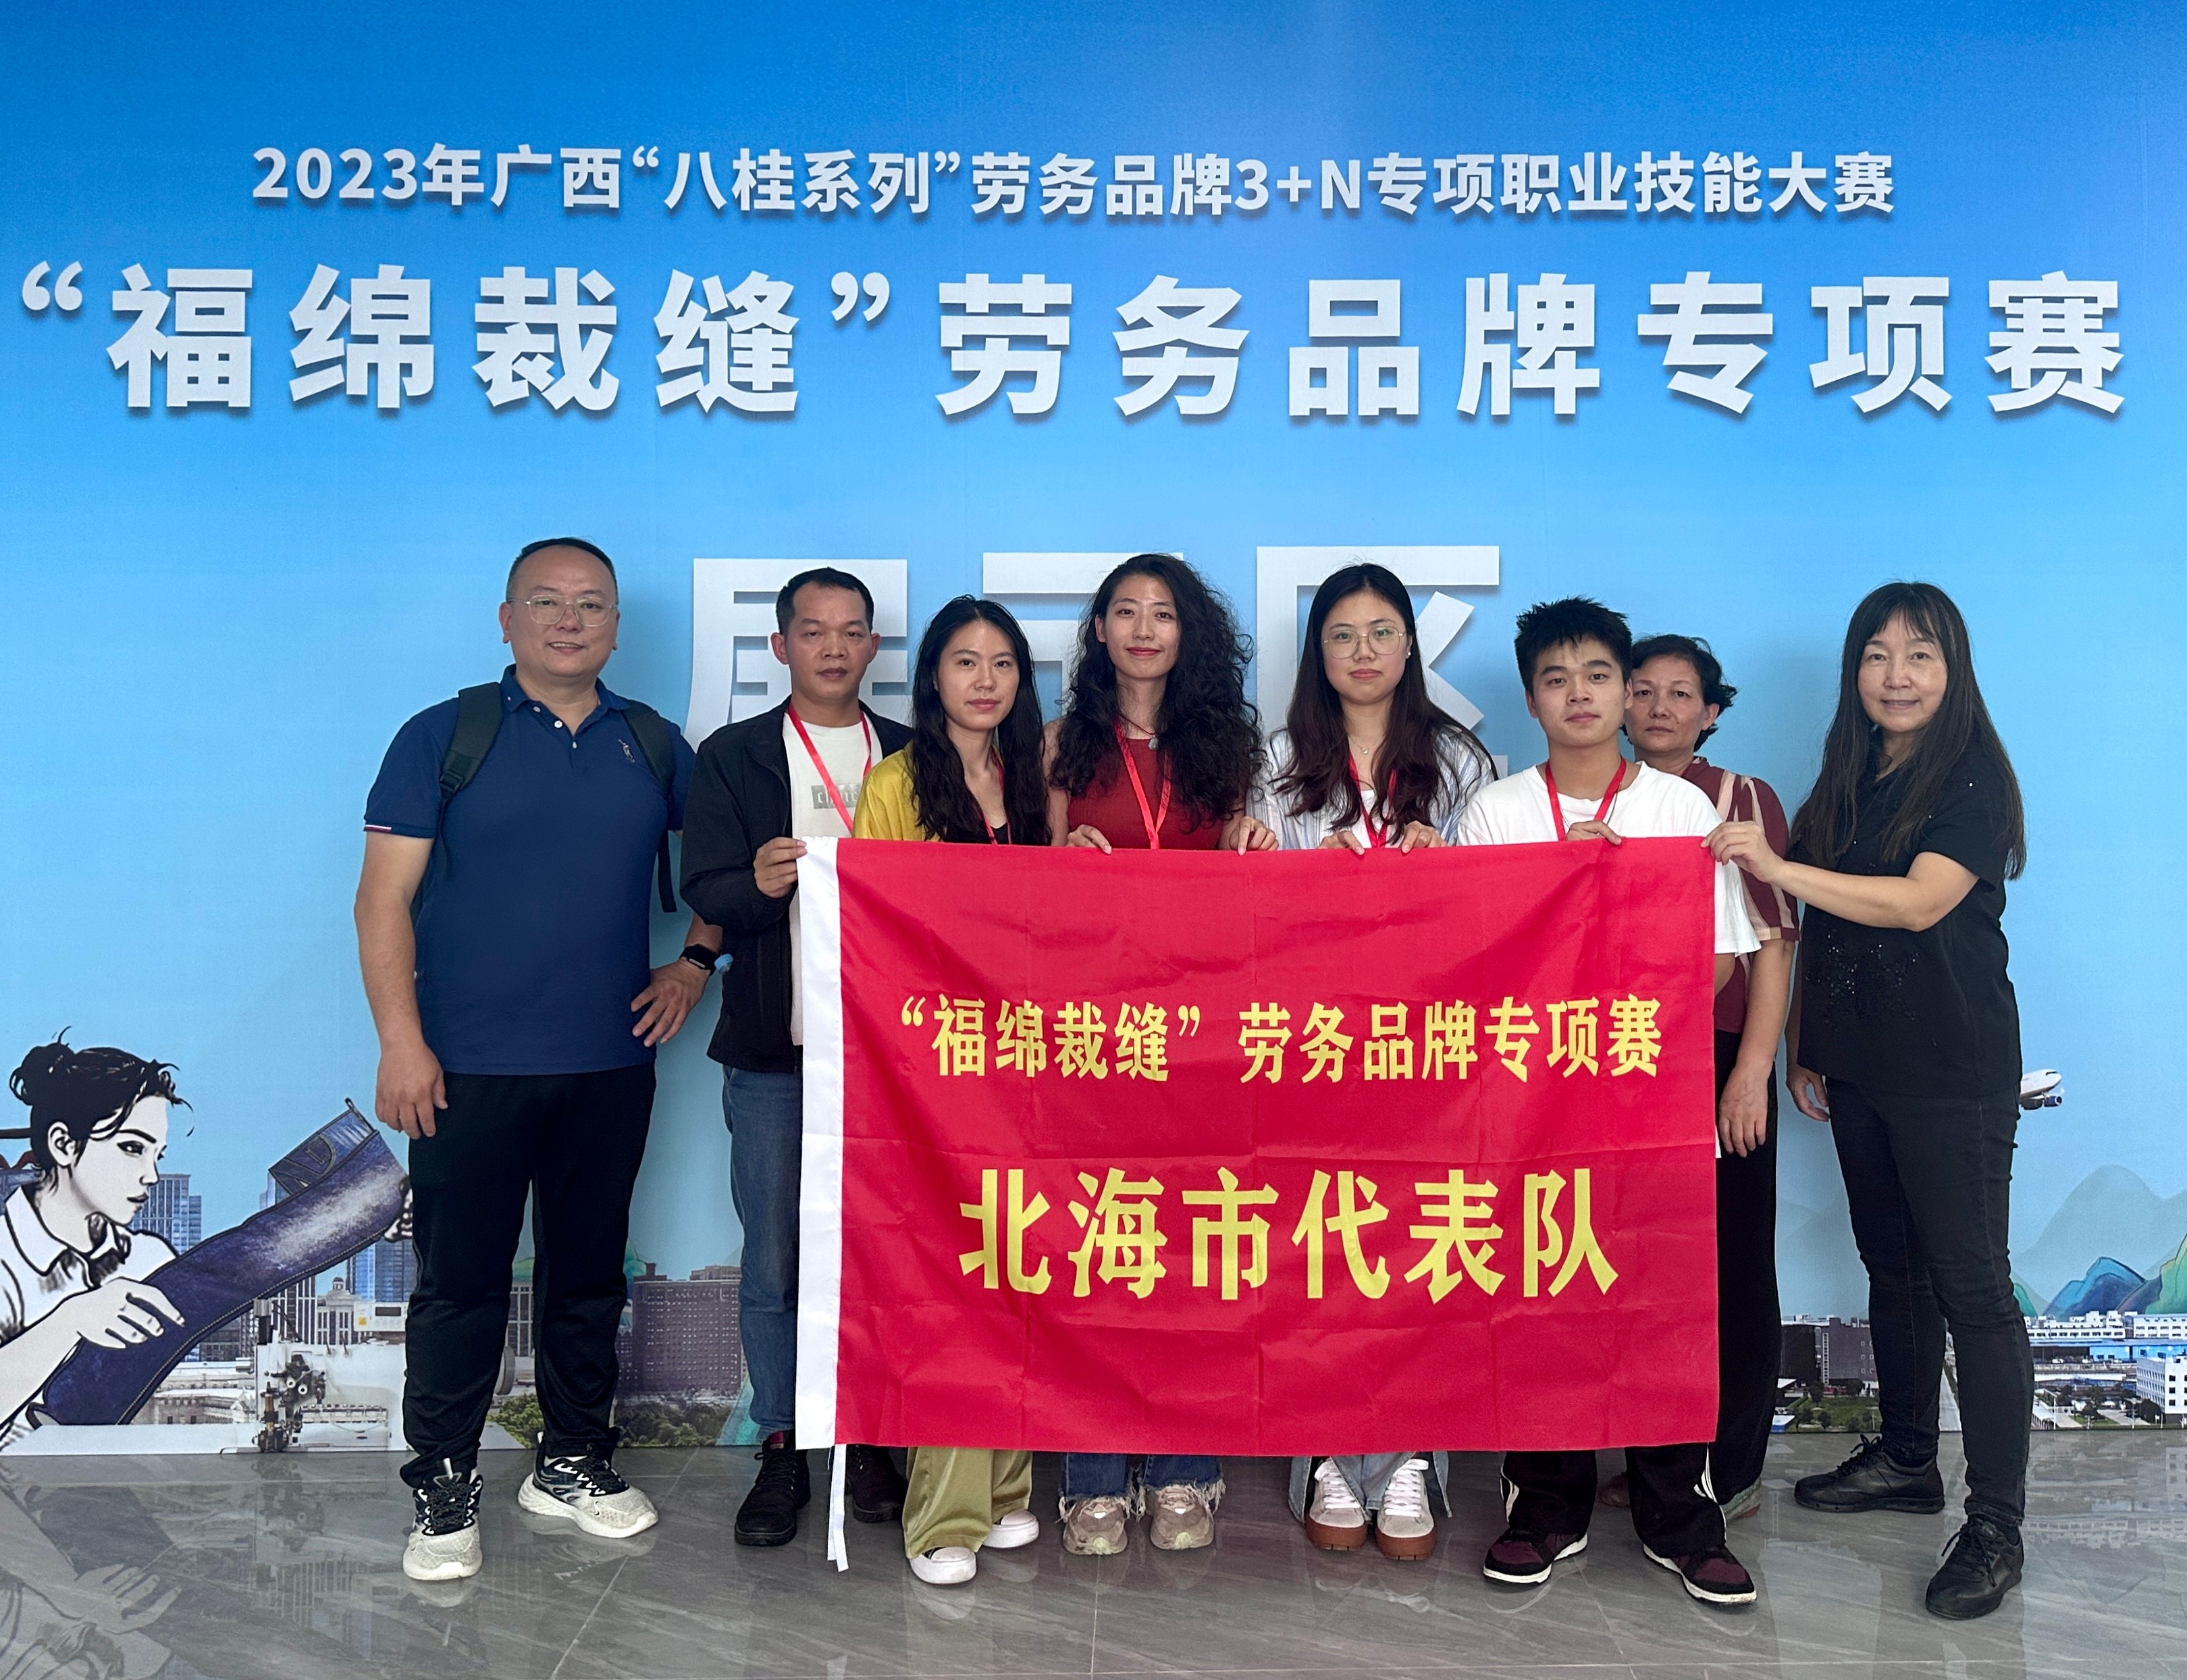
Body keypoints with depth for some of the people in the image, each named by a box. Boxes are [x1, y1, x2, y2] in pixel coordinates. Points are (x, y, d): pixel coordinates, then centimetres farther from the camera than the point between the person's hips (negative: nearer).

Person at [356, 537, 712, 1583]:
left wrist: (696, 959, 4)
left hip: (610, 1065, 3)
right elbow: (385, 894, -4)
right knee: (459, 1280, 3)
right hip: (468, 1067, -3)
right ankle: (443, 1489, 18)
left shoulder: (655, 747, 9)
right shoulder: (444, 737, 0)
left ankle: (572, 1464, 28)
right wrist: (400, 1039, -11)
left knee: (589, 1272, 13)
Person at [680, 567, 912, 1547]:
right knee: (774, 1260, 4)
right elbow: (704, 891, -1)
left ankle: (871, 1440, 21)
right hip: (773, 1052, -1)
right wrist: (758, 884, -22)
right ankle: (781, 1449, 19)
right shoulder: (732, 757, 8)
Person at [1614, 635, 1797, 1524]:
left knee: (1730, 1263, 3)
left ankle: (1730, 1473, 15)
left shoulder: (1743, 800, 0)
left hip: (1718, 1058, -3)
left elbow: (1772, 943, -5)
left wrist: (1753, 1068, -13)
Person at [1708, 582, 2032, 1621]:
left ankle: (1996, 1525, 3)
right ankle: (1905, 1460, 31)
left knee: (1971, 1283, -4)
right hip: (1858, 1067, 7)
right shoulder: (1848, 782, 12)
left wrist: (1778, 869, -29)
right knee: (1893, 1267, 16)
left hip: (1954, 1075, -7)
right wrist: (1800, 1048, 13)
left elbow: (1920, 901, -22)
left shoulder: (1974, 778, -8)